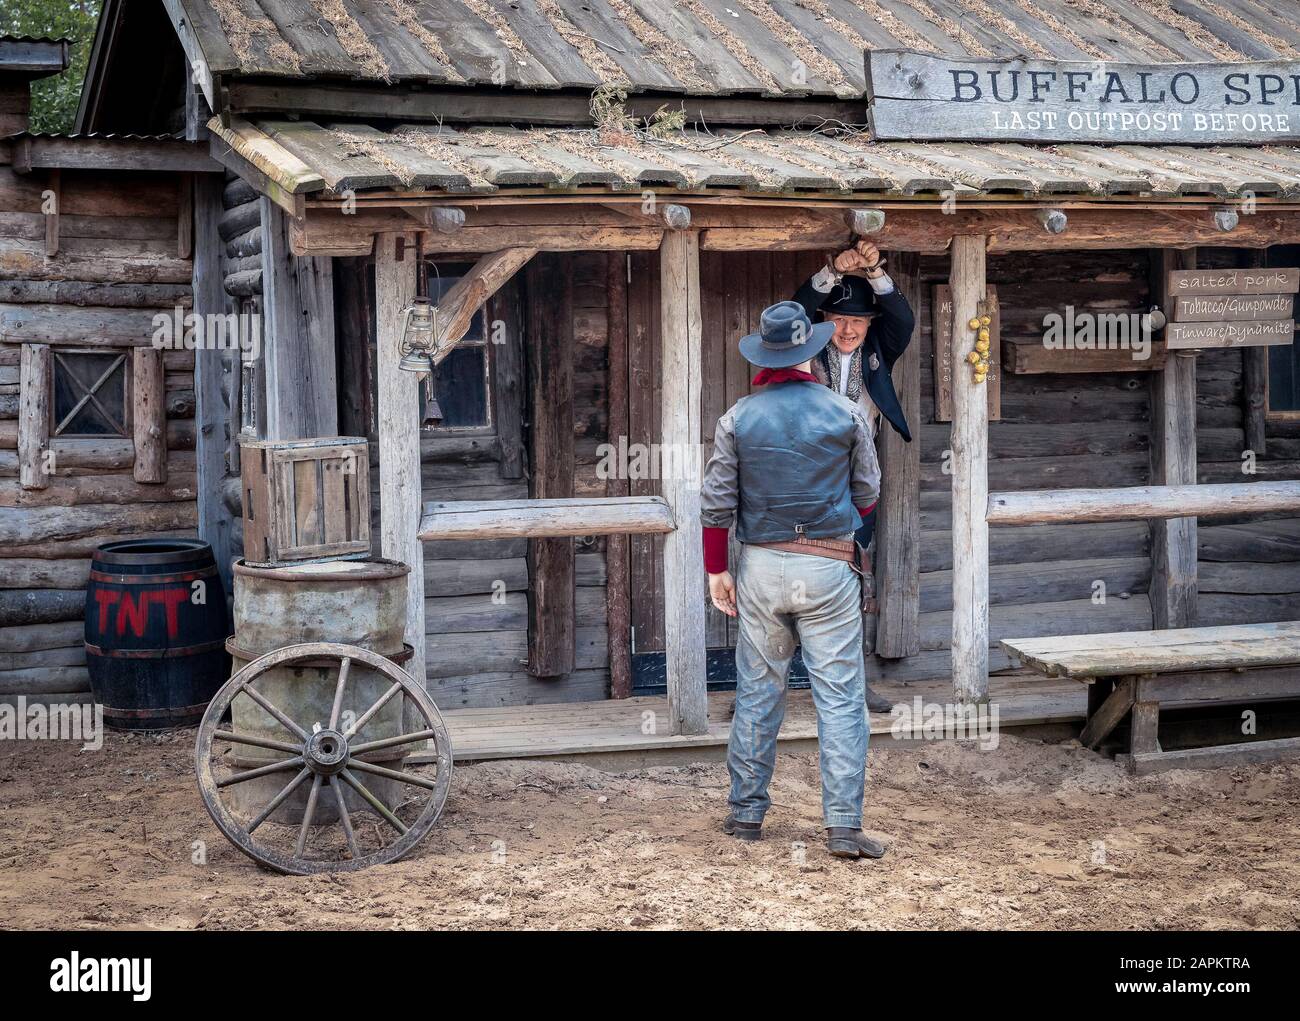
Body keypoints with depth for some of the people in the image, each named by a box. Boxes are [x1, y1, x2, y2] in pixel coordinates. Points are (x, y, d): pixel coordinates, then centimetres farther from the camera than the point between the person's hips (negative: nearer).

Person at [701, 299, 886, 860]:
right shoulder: (846, 413, -3)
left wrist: (716, 569, 10)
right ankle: (843, 825, -3)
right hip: (828, 568, -2)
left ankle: (747, 812, 19)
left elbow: (716, 503, 1)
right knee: (840, 698, 0)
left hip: (761, 567, 2)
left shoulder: (738, 418, -1)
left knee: (757, 694, 12)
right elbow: (867, 494, 6)